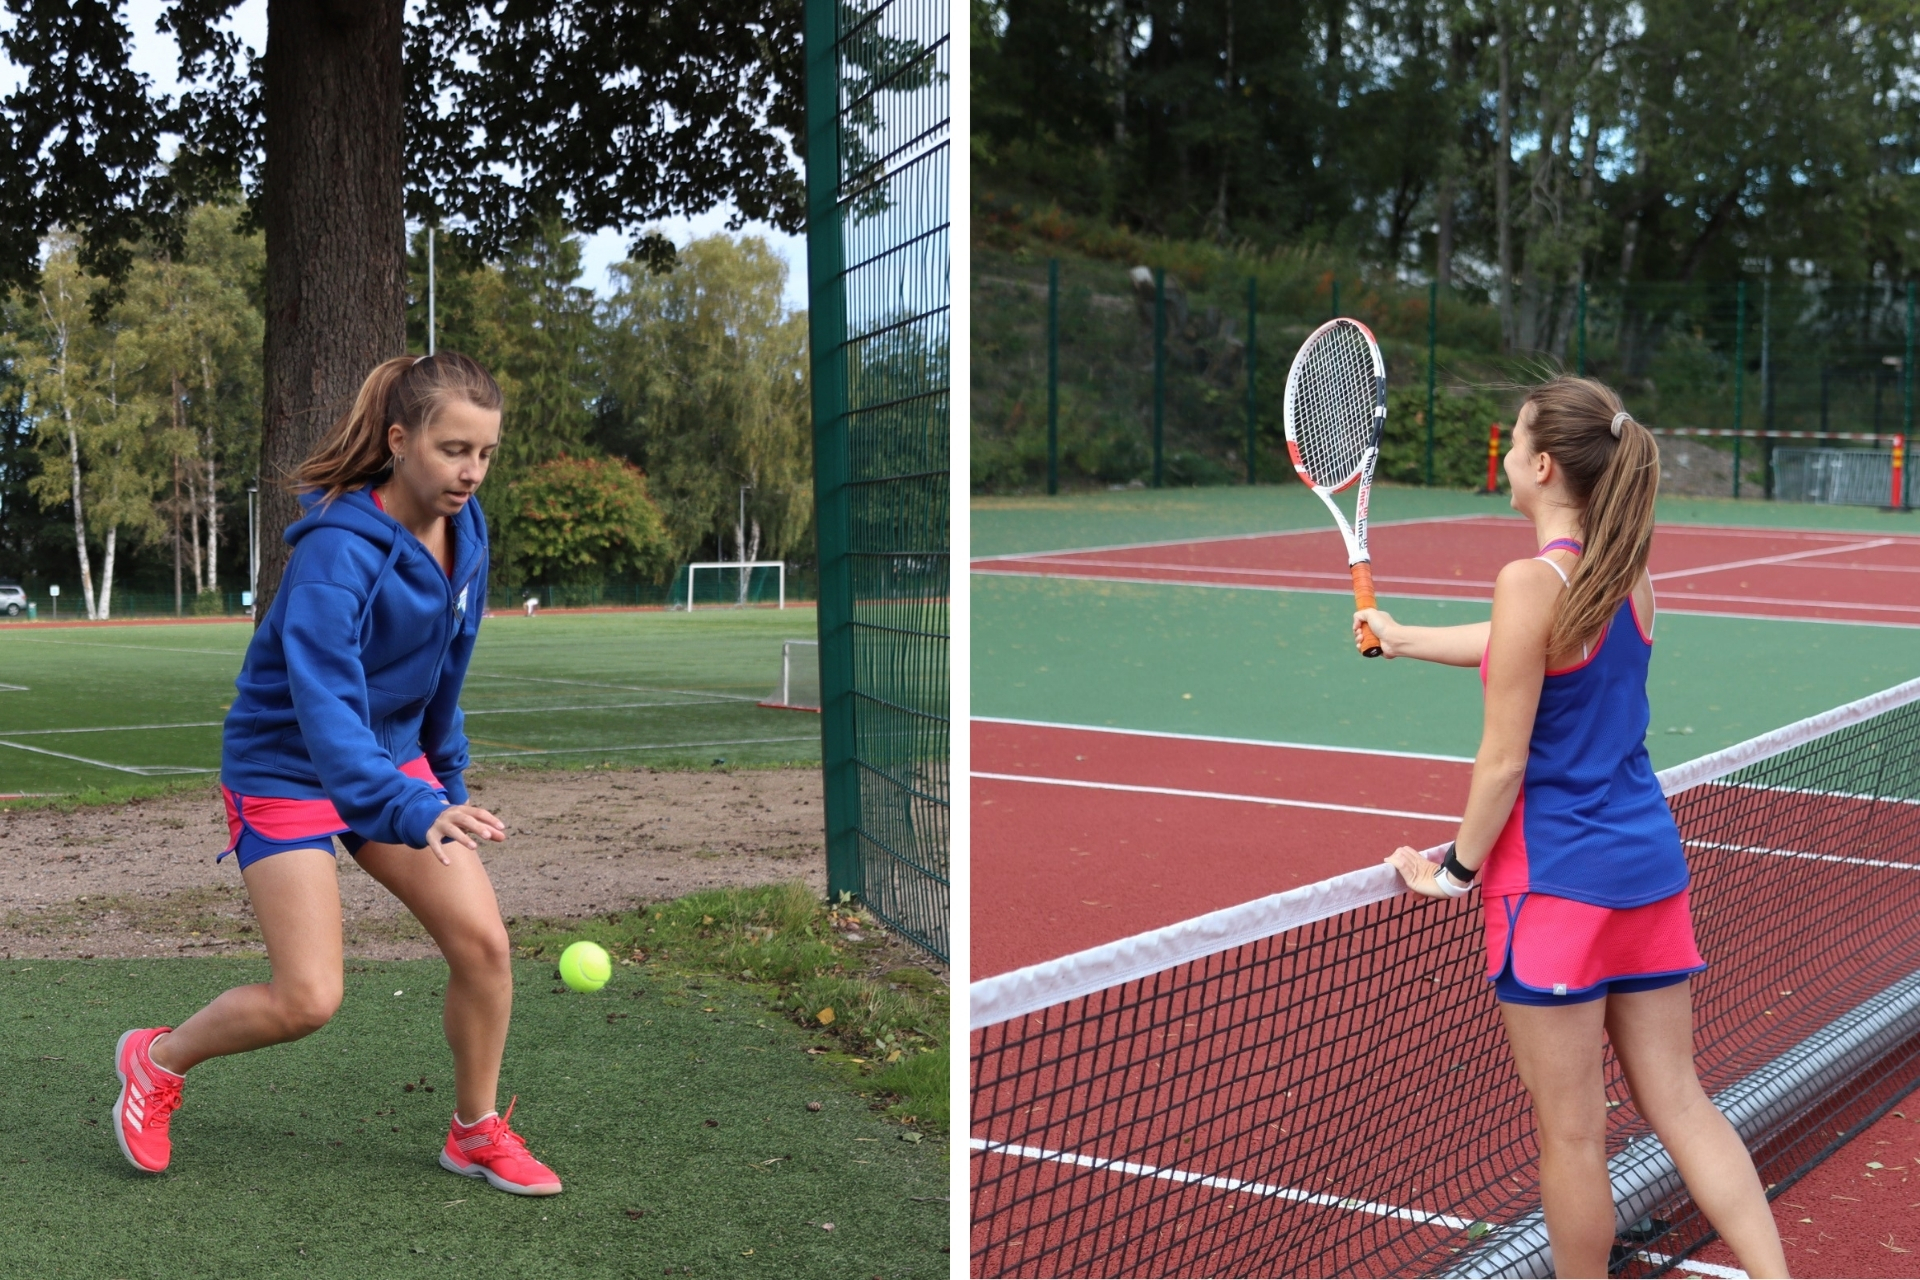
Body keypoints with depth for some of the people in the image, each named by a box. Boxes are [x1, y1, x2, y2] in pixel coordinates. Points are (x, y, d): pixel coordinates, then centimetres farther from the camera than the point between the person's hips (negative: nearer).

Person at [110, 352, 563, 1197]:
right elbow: (324, 699, -41)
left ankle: (476, 1134, 16)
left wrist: (447, 778, 16)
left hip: (392, 758, 7)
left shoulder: (463, 533, -5)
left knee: (482, 940, -4)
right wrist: (411, 809, -53)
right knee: (308, 999, -10)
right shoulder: (339, 549, -29)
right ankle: (156, 1062, 19)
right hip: (288, 770, -7)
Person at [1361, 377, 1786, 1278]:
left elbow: (1504, 762, -14)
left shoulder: (1534, 580, -16)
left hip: (1559, 876, -8)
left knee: (1570, 1132, 5)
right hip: (1649, 864, 8)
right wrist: (1402, 638, 37)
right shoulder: (1630, 573, 6)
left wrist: (1458, 866, -1)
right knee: (1679, 1103, 12)